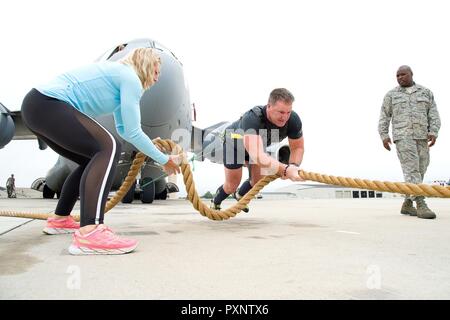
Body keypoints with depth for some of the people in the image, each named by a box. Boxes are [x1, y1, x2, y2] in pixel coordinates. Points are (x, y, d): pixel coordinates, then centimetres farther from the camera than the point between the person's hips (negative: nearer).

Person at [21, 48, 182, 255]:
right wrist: (164, 160, 3)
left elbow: (123, 129, 31)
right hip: (47, 104, -11)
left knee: (93, 160, 18)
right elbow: (132, 133, -8)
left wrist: (154, 149, 32)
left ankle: (60, 220, 29)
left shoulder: (119, 74, 25)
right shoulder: (130, 78, -5)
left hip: (38, 106, 11)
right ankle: (88, 233, -37)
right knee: (108, 148, -22)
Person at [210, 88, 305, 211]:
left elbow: (298, 147, -18)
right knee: (232, 185, 5)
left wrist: (293, 165, -39)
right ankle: (215, 203, 38)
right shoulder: (252, 119, -49)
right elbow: (258, 156, -61)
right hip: (235, 141, -4)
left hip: (258, 144, 5)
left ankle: (240, 195, 40)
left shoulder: (293, 120, -32)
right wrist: (285, 169, -71)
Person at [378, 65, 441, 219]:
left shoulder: (426, 92, 13)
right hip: (402, 136, -3)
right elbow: (384, 117, 7)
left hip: (422, 137, 3)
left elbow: (433, 115, 6)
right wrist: (384, 136, -4)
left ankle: (407, 204, 13)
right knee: (411, 169, -16)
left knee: (419, 171, 3)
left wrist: (433, 132, -9)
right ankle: (421, 205, -20)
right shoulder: (391, 95, 10)